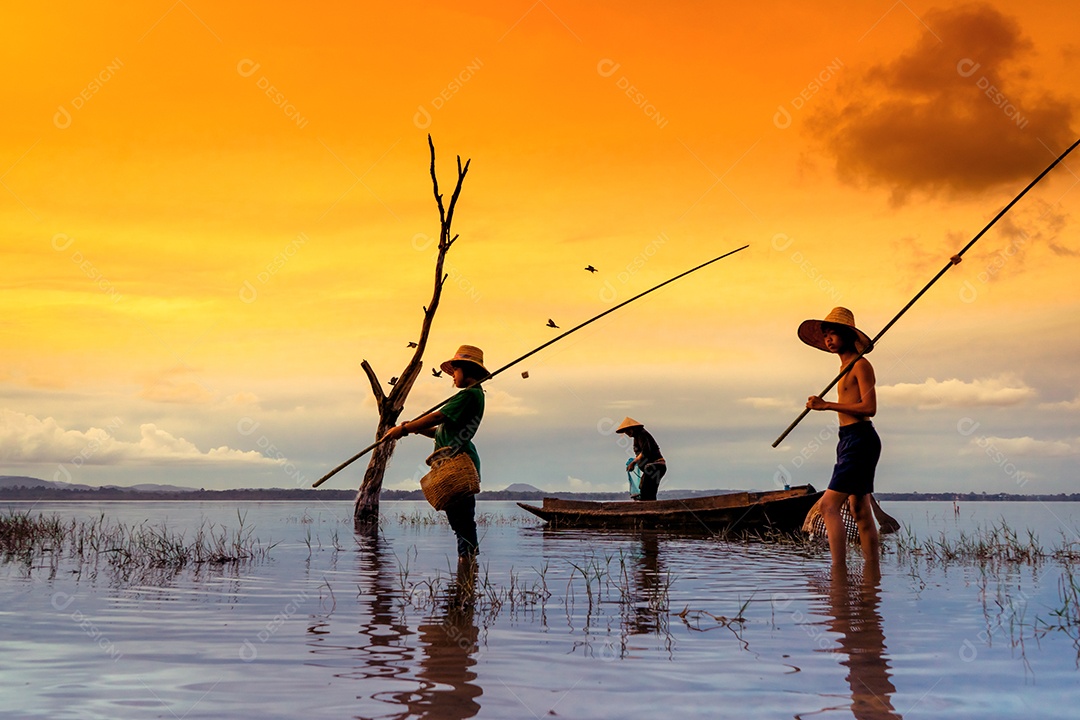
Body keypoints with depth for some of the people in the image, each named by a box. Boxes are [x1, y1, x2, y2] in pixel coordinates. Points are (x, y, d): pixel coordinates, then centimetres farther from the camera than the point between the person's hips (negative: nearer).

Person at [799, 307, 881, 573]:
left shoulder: (861, 364, -9)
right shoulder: (846, 367, 19)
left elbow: (869, 407, -18)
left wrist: (827, 405, -18)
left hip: (860, 439, -10)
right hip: (849, 439, 10)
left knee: (829, 504, -17)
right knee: (860, 511, 10)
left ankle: (838, 570, -19)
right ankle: (873, 575, 14)